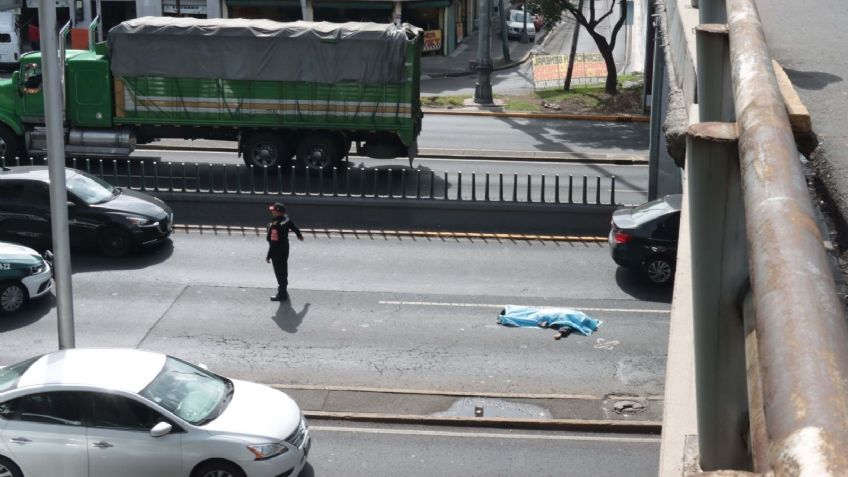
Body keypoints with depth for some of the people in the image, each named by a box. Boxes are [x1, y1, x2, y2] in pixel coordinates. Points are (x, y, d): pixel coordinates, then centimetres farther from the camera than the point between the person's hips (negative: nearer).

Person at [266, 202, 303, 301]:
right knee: (283, 270, 24)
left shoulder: (275, 225, -30)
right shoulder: (286, 219, -4)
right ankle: (283, 288, 41)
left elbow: (274, 242, -29)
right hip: (285, 248, 9)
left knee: (279, 272, 3)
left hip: (277, 252, -9)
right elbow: (294, 227, 16)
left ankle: (282, 294, 13)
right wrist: (299, 235, 38)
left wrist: (269, 256, -23)